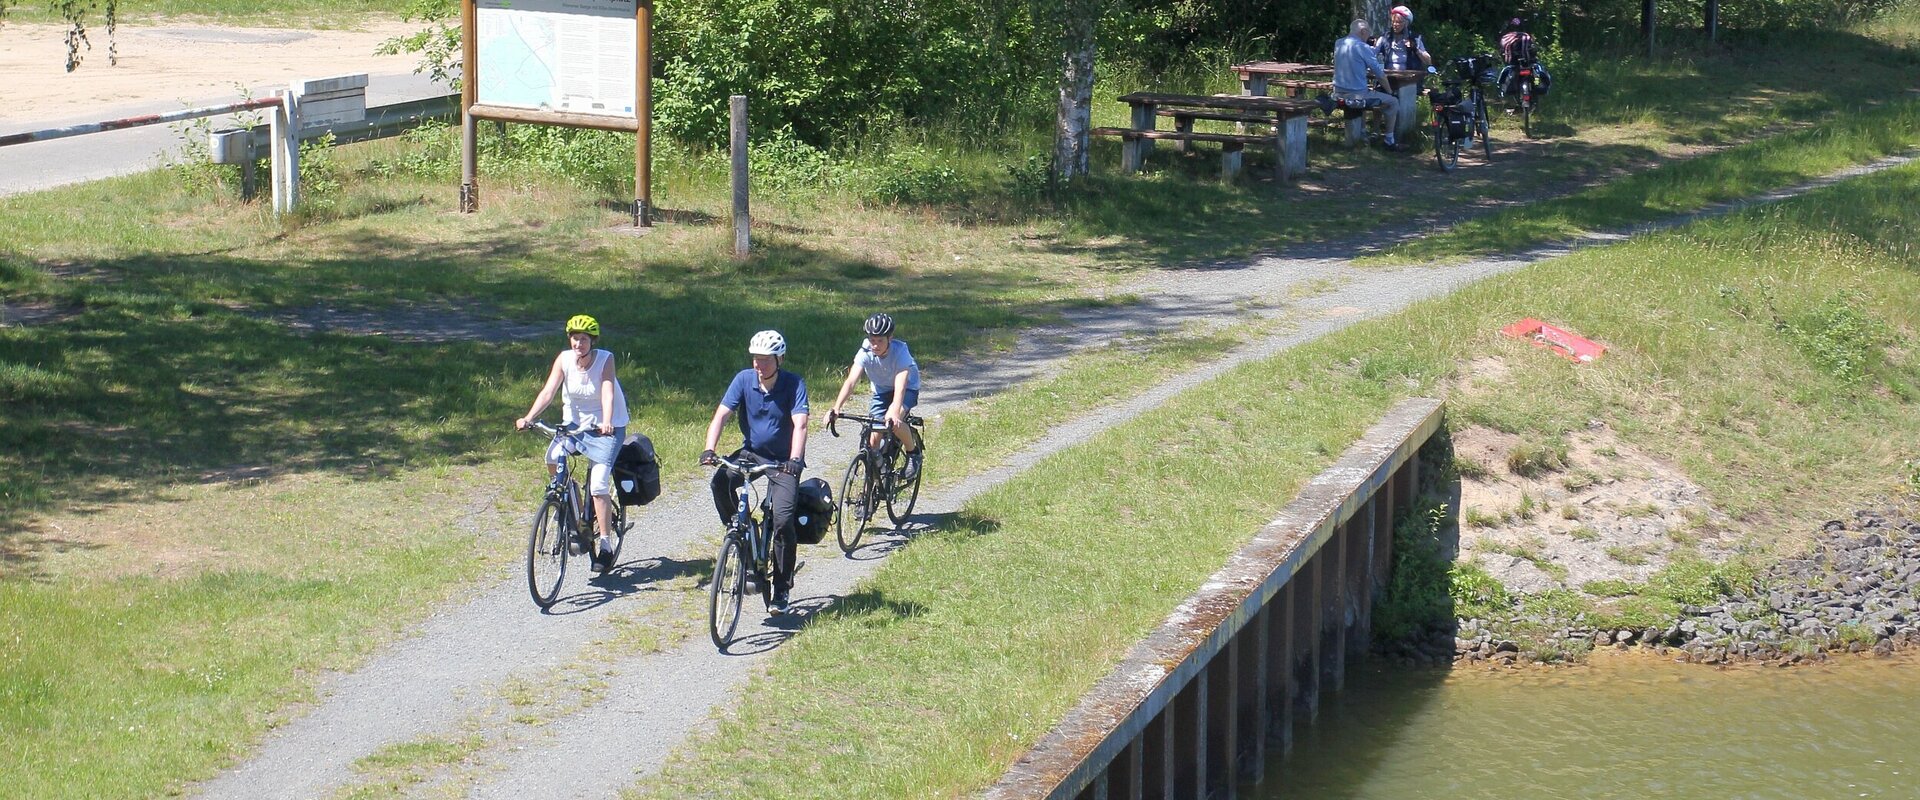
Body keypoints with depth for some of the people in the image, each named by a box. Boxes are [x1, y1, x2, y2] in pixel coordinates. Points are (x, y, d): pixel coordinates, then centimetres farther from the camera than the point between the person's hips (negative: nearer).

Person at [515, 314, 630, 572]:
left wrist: (606, 423, -46)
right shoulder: (564, 359, -10)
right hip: (574, 423, 4)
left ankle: (605, 545, -7)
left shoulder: (605, 360, -16)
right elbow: (548, 391, -17)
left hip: (606, 427, -4)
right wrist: (528, 418, -31)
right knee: (553, 459, -23)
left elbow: (608, 393, -29)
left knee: (598, 484, -17)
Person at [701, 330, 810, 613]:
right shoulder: (744, 379, -9)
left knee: (783, 520, -16)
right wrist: (709, 449, -32)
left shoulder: (794, 385, -16)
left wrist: (794, 459, -44)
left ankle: (782, 589, -2)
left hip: (783, 460, -3)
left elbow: (800, 424, -27)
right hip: (751, 453, 3)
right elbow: (721, 415, -15)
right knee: (721, 481, -28)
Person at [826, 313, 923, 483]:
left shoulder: (900, 351, -33)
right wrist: (836, 408, -49)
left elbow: (900, 386, -44)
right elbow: (851, 381, -34)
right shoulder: (865, 352, -25)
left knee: (893, 421, -32)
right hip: (881, 390, 4)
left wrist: (894, 413, -61)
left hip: (907, 388, -4)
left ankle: (913, 452, -5)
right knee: (873, 438, -7)